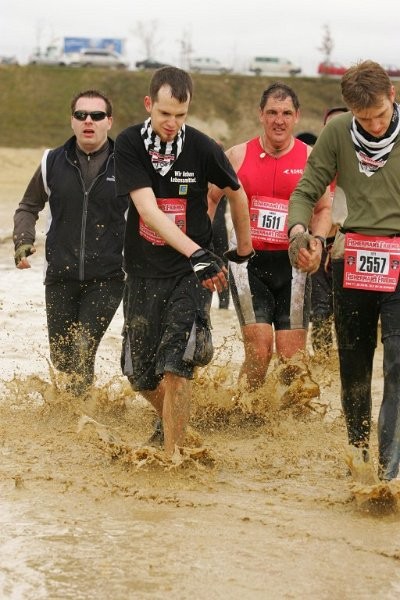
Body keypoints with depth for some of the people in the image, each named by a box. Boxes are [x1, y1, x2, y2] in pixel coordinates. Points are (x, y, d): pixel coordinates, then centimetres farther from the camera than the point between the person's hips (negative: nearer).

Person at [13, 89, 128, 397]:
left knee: (82, 350, -17)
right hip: (60, 276, 3)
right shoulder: (53, 162, 3)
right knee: (61, 357, 10)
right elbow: (28, 207, 18)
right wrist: (23, 241, 1)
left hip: (107, 278, -3)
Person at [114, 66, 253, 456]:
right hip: (143, 273, 2)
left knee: (175, 370, -17)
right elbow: (147, 209, -20)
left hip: (191, 275, -2)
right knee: (140, 375, 11)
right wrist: (196, 253, -30)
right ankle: (170, 421, 41)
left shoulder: (202, 147, -10)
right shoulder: (129, 143, -9)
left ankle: (171, 456, -10)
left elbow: (235, 193, 10)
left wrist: (244, 248, 21)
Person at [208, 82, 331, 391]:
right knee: (259, 351, -12)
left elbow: (324, 209, 13)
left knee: (292, 358, -2)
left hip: (292, 263, 1)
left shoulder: (311, 158, 3)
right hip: (248, 262, -1)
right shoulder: (239, 155, 3)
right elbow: (210, 198, 15)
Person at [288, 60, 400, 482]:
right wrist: (298, 231, -15)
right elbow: (307, 190, 5)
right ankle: (357, 443, 33)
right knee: (353, 360, 14)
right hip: (352, 257, 3)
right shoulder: (337, 133, 0)